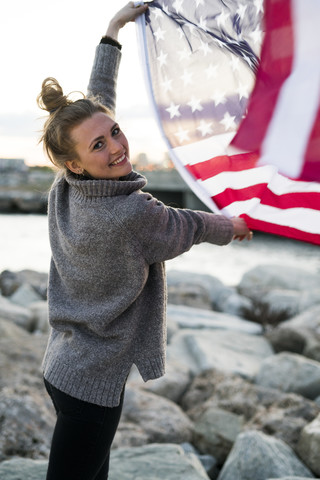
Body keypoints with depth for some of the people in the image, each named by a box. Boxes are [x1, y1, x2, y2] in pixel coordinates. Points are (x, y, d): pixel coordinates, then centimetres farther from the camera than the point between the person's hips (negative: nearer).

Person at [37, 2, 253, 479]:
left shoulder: (64, 189, -5)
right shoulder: (133, 215, -27)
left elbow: (98, 102, 9)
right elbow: (189, 228, -6)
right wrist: (234, 226, 17)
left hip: (62, 364, 9)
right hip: (93, 382, -9)